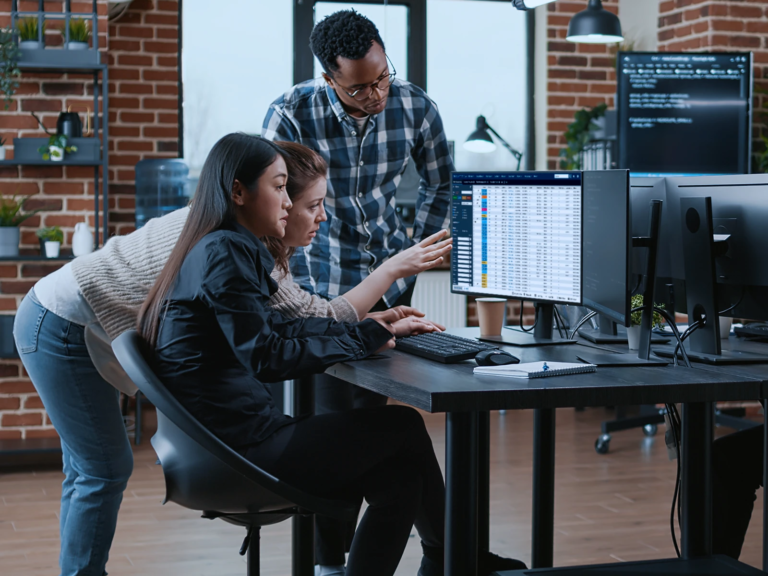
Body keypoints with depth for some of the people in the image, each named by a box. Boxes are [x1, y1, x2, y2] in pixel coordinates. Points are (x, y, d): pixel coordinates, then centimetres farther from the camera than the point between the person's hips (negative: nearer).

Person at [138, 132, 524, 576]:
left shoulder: (230, 249, 16)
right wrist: (364, 341, -9)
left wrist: (377, 330, 13)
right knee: (404, 427, 2)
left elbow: (279, 328, 19)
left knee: (400, 480, 9)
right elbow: (266, 356, -20)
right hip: (246, 445, -10)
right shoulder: (225, 253, -15)